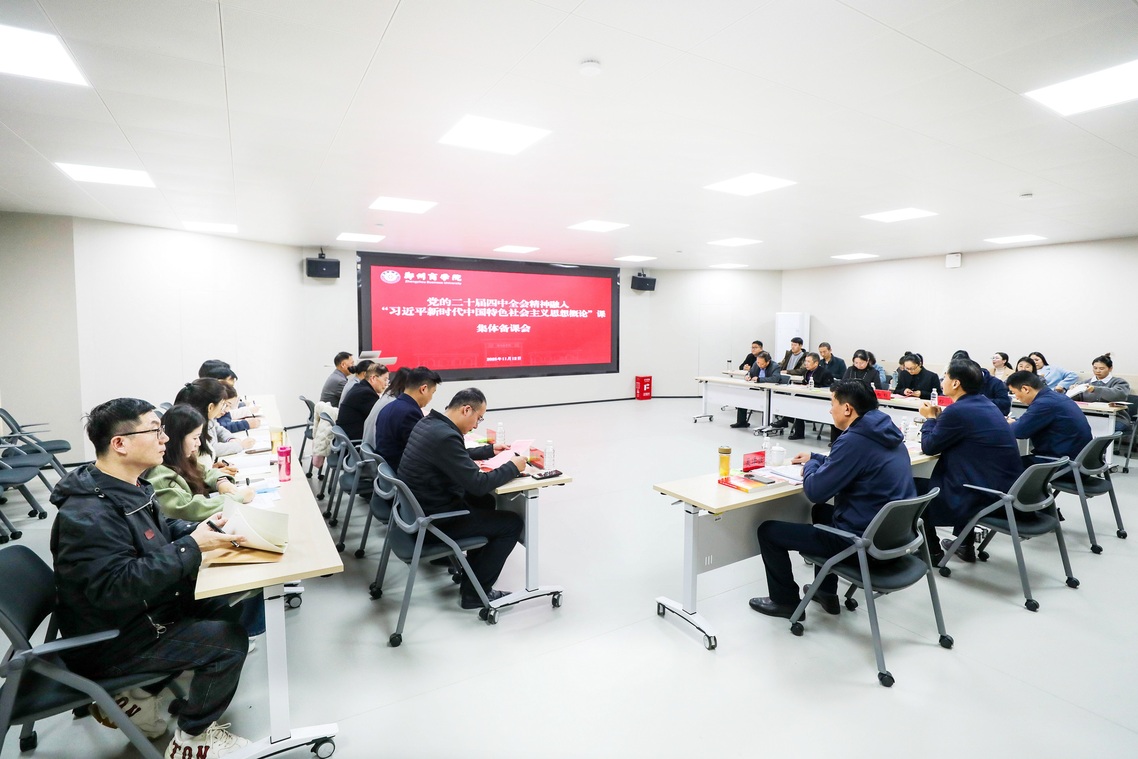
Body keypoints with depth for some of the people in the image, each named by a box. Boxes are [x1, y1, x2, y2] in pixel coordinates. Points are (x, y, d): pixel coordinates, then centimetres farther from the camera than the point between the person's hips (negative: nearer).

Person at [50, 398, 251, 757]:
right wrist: (192, 547, -34)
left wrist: (202, 529, -5)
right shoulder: (88, 514, -30)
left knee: (223, 609, 12)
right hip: (110, 639, -9)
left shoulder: (126, 487, 1)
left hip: (141, 608, 9)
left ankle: (137, 695, 19)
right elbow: (115, 588, -35)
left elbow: (160, 532, 14)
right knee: (229, 639, -16)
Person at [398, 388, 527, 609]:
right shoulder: (445, 436, -29)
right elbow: (478, 484, -26)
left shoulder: (429, 422, 3)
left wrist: (490, 450, 20)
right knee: (512, 523, -2)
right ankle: (474, 593, 7)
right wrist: (512, 467, -13)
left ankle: (474, 569, 37)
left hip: (423, 505, 10)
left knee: (486, 502, 28)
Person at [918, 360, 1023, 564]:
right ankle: (965, 544, 35)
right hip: (1006, 489, 9)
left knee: (917, 486, 8)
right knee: (937, 480, 31)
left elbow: (929, 447, -9)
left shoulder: (957, 410, -21)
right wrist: (940, 417, 10)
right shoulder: (984, 404, 8)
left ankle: (933, 552, 20)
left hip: (986, 496, -9)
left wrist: (930, 418, 6)